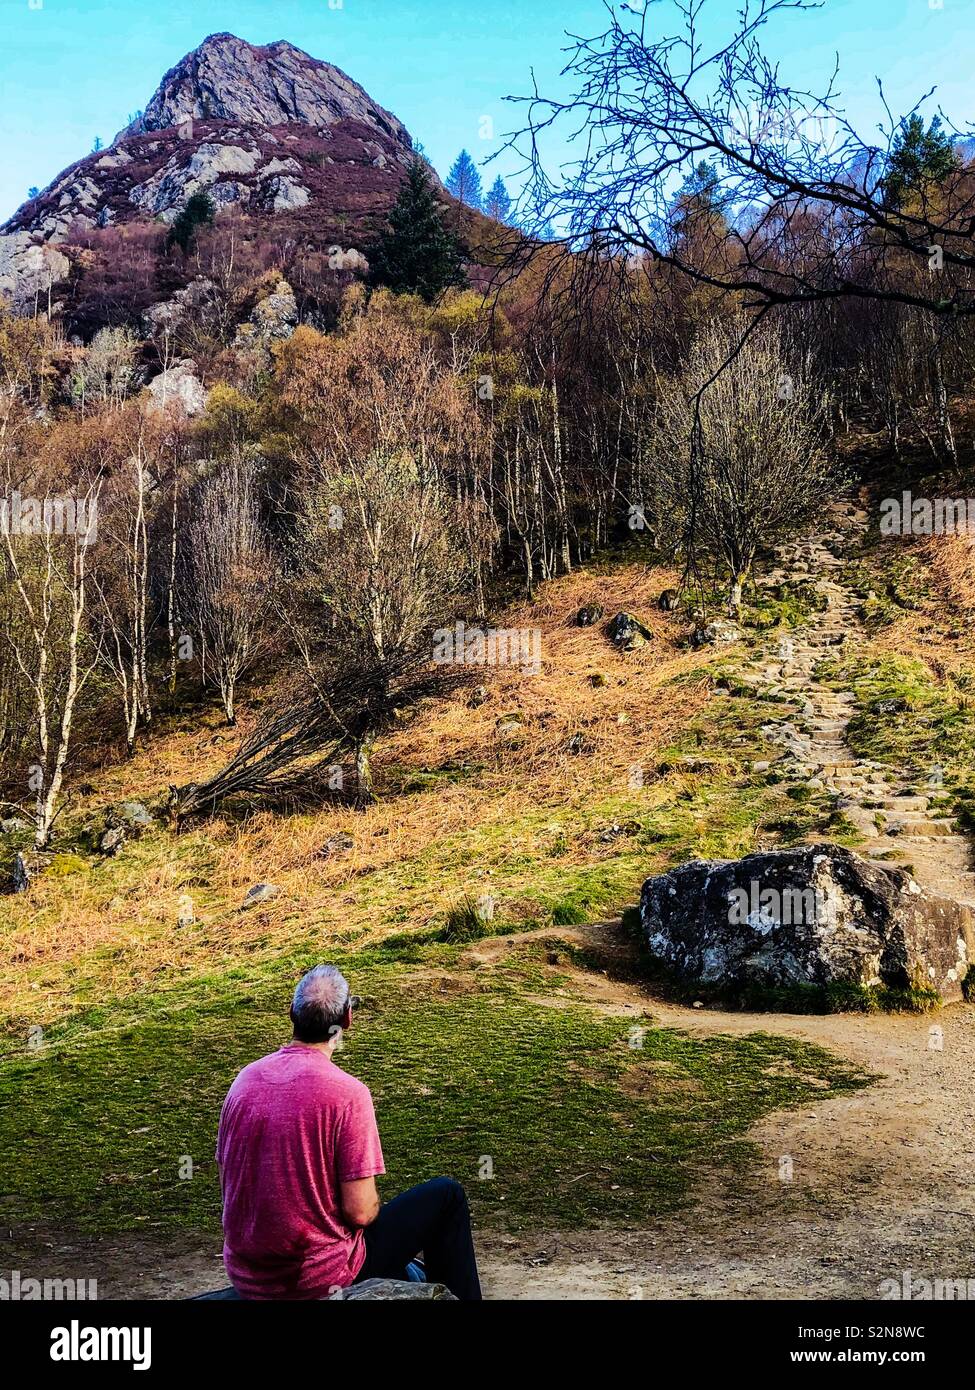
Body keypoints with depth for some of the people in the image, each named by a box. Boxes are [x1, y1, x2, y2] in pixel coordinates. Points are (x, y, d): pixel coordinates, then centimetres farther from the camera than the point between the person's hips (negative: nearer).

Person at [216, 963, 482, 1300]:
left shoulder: (245, 1079, -2)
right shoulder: (347, 1092, -20)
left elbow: (228, 1184, 7)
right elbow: (360, 1211, -19)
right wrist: (373, 1206, 3)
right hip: (321, 1281, -6)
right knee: (446, 1196, 11)